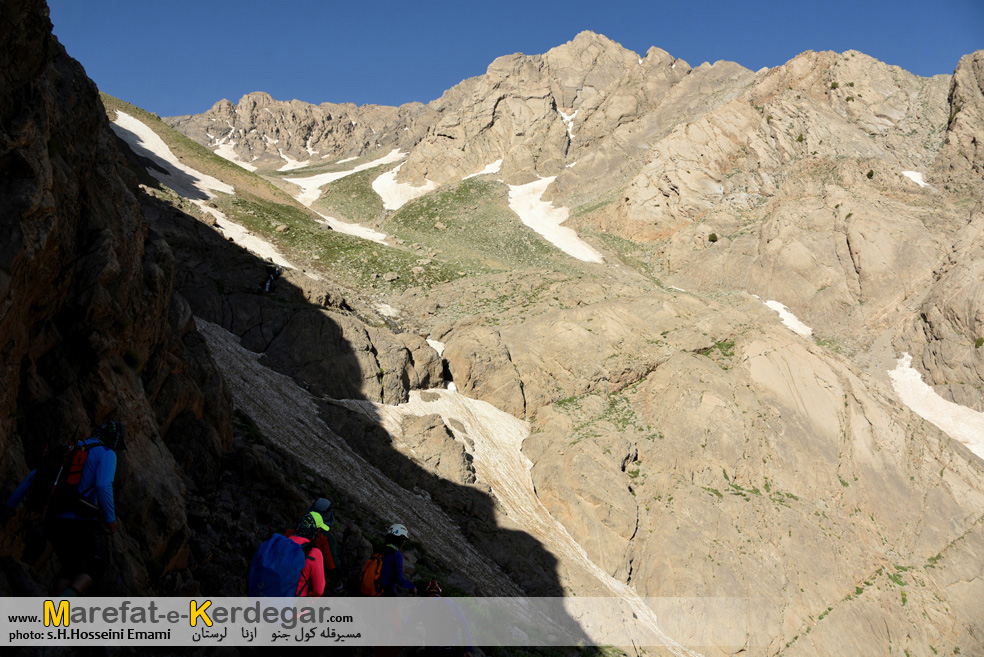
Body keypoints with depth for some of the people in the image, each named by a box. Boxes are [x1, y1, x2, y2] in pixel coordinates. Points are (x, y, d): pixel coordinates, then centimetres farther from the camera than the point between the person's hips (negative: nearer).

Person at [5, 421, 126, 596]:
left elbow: (34, 475, 18)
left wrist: (11, 504, 23)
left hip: (56, 518, 7)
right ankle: (66, 599, -13)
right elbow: (103, 487, -18)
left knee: (69, 564, 23)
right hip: (82, 520, -6)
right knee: (96, 563, 11)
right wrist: (111, 519, -11)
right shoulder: (107, 453, -1)